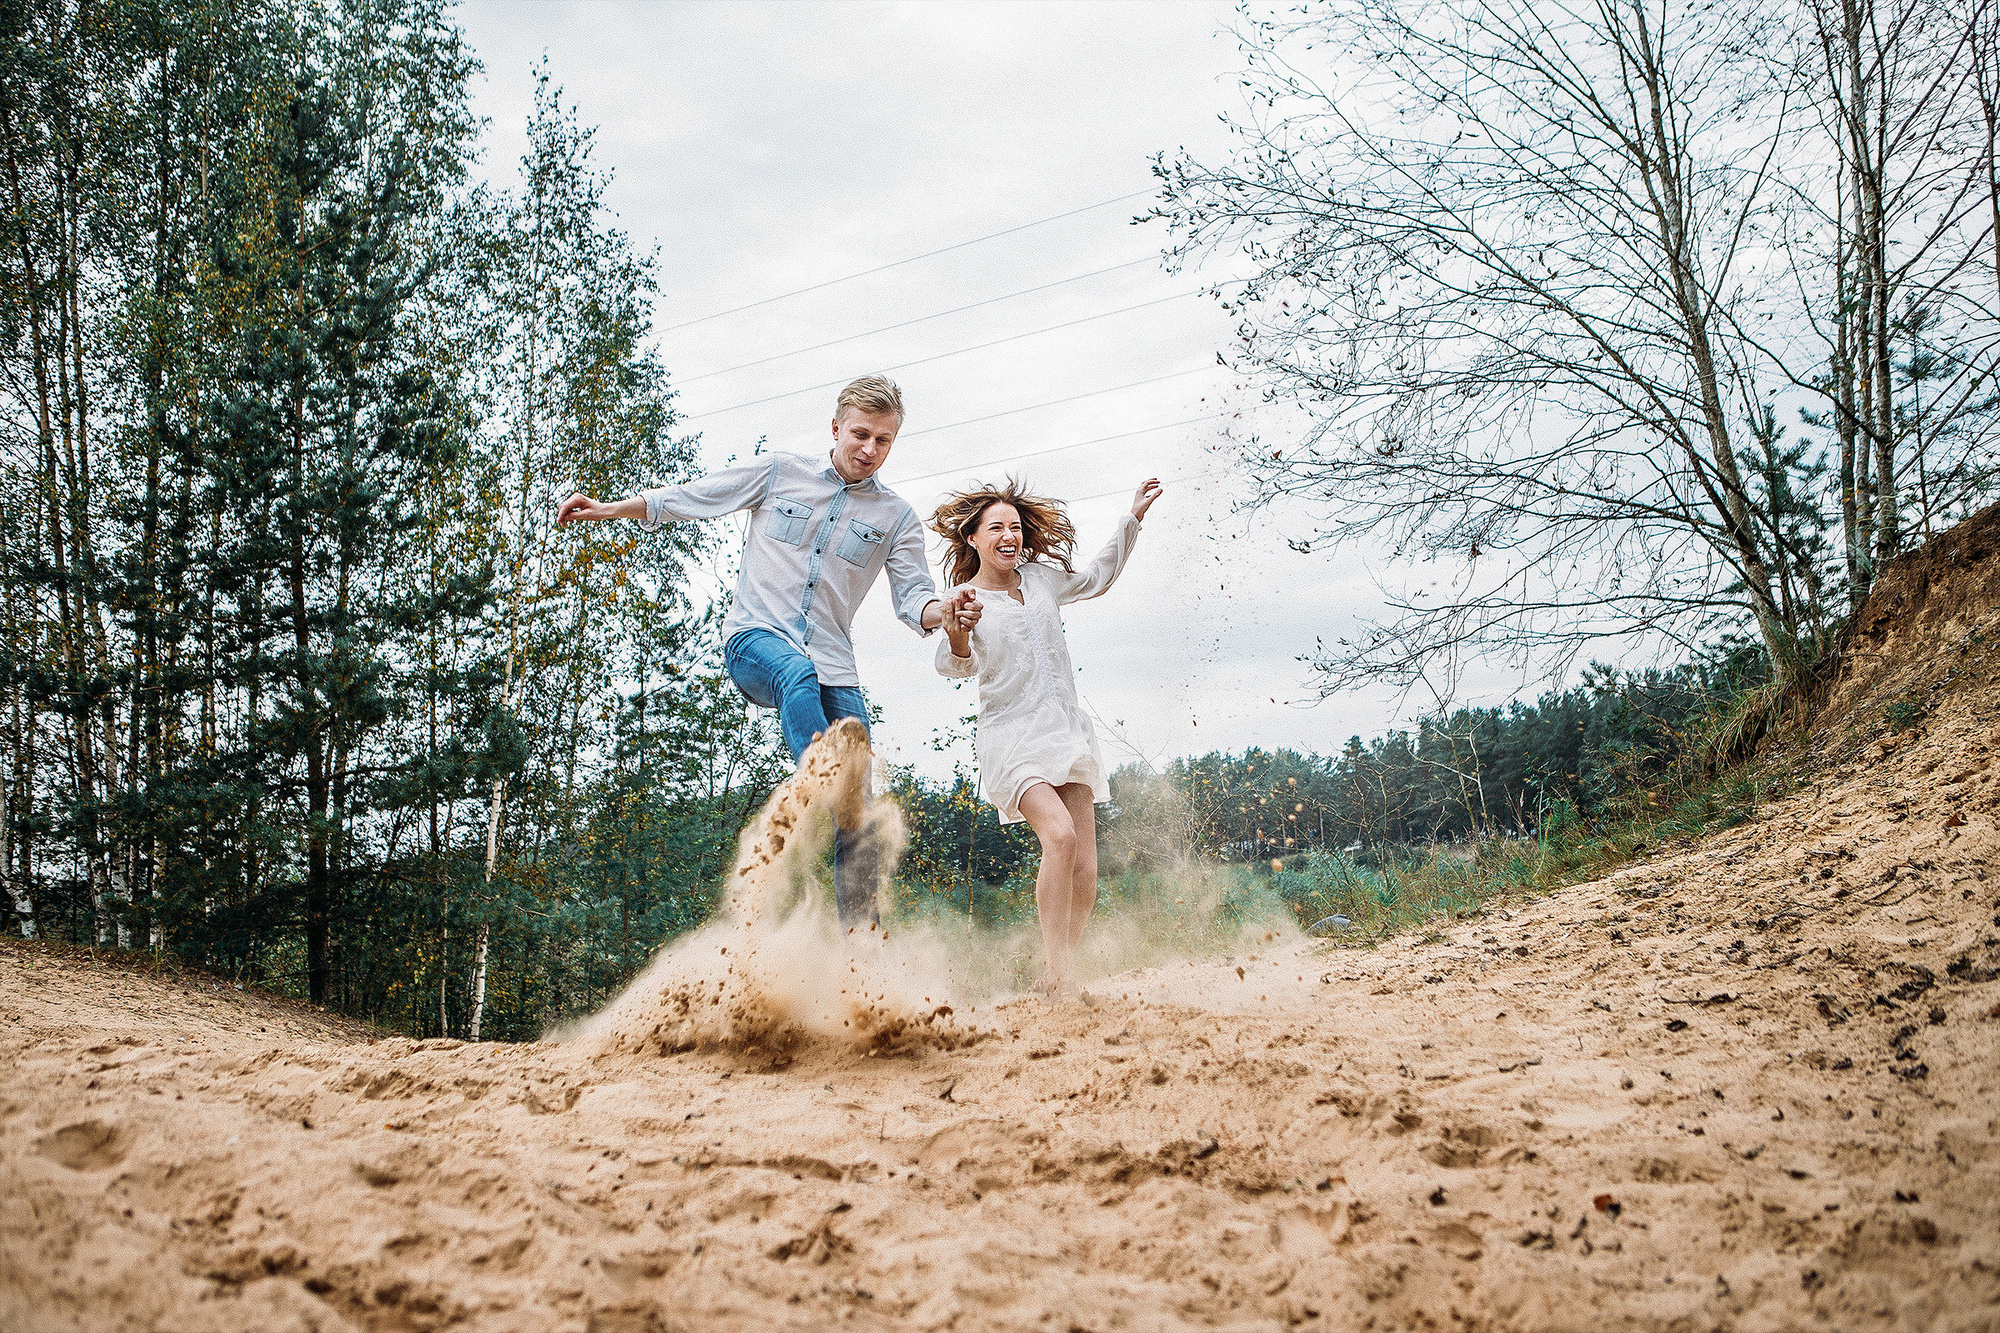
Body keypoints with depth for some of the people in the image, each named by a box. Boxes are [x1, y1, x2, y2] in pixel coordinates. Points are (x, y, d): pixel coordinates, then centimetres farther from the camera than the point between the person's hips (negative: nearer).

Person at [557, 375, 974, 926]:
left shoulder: (896, 518, 12)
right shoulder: (779, 473, 10)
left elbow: (913, 599, 4)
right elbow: (689, 497, 16)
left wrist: (948, 611, -19)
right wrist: (607, 509, 13)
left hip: (833, 664, 2)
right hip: (756, 637, -2)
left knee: (860, 806, -8)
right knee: (799, 674, -40)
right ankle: (828, 798, -57)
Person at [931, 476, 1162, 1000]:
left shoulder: (1041, 577, 11)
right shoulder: (964, 599, -4)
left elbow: (1097, 577, 29)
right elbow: (955, 665, -21)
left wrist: (1133, 516, 24)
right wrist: (957, 638, -44)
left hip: (1068, 731, 6)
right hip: (1013, 738, -6)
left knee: (1084, 868, -4)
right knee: (1059, 835, -28)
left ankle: (1055, 978, 5)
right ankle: (1060, 974, -25)